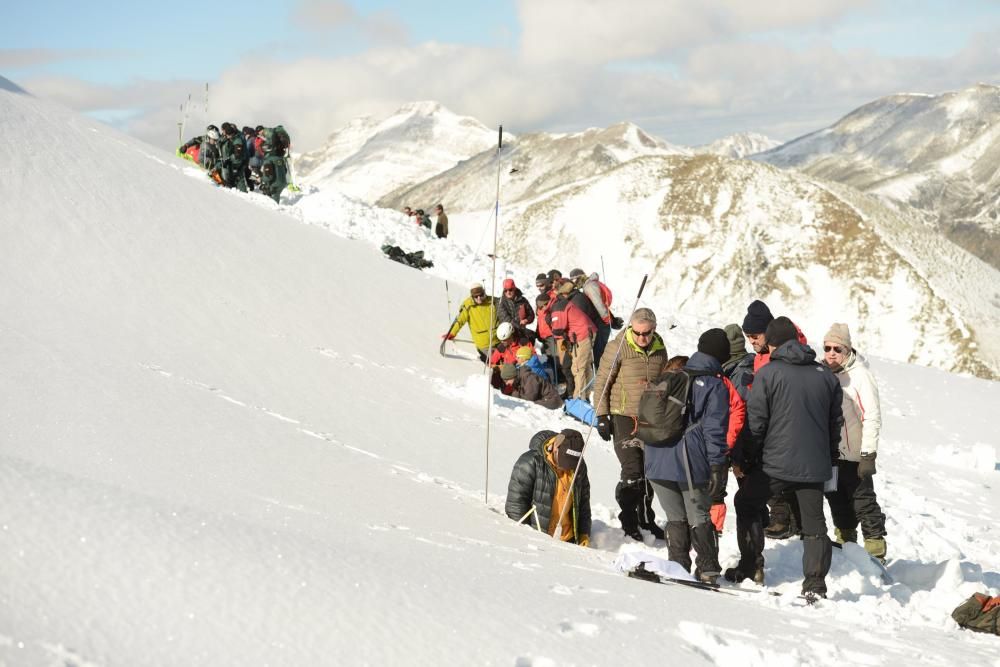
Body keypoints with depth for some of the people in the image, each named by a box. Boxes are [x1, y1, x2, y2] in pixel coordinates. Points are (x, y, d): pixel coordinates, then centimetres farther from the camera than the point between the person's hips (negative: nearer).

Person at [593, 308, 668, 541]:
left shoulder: (659, 350, 4)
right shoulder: (618, 348, -12)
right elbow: (601, 382, -7)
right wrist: (601, 416, -11)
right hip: (624, 417, -5)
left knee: (649, 471, 11)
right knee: (632, 471, -10)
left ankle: (646, 519, 26)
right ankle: (628, 522, 3)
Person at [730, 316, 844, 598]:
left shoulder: (767, 374, -8)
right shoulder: (825, 375, 7)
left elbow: (755, 422, -8)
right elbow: (836, 421, 15)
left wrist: (743, 459, 3)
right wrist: (830, 460, 26)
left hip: (776, 462, -4)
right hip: (815, 465, 4)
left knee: (746, 504, 17)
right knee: (814, 522, 9)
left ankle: (750, 566, 18)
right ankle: (815, 583, 3)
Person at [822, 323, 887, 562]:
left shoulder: (859, 375, -16)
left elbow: (872, 417, -18)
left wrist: (868, 455, -20)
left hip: (855, 456, -7)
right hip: (830, 454, 7)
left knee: (864, 504, -2)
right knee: (839, 504, 17)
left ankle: (876, 555, 6)